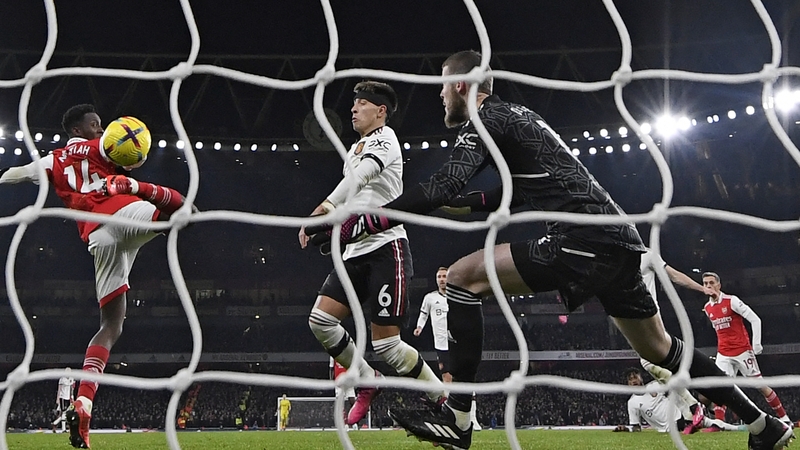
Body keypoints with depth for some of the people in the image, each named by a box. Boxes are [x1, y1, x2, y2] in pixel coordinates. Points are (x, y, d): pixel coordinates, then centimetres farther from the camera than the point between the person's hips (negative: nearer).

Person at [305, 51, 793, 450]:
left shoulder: (485, 119, -3)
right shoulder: (516, 115, 25)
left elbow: (441, 188, -18)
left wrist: (363, 222, -17)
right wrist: (463, 202, 29)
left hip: (583, 241, -10)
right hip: (621, 241, 10)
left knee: (464, 276, -8)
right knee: (659, 348, 22)